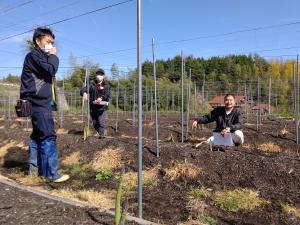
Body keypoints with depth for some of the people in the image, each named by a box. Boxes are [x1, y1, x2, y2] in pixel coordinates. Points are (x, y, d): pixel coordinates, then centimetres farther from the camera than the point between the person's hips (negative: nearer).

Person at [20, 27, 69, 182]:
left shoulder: (41, 57, 22)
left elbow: (48, 74, 18)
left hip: (41, 102, 10)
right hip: (39, 102, -10)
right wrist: (54, 56, -6)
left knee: (37, 135, 12)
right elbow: (50, 70, -19)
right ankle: (51, 173, -10)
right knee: (48, 136, -13)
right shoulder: (33, 55, -6)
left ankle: (34, 168, 21)